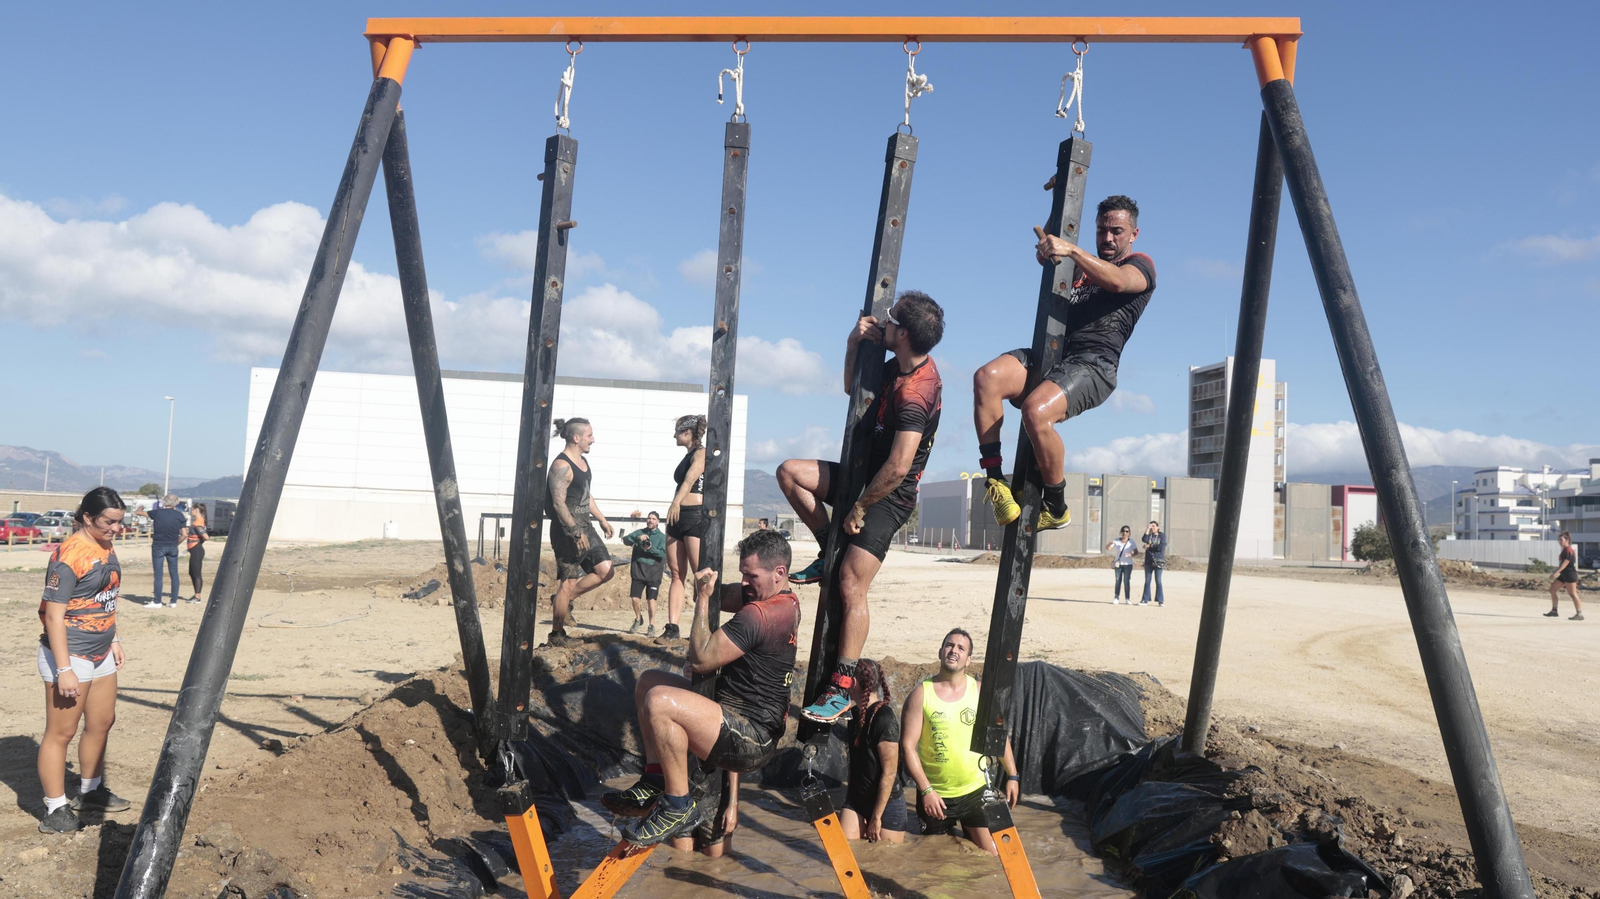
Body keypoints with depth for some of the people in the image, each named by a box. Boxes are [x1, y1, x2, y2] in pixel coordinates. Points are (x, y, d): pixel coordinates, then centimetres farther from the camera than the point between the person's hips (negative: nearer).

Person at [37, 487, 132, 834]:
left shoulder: (106, 548, 6)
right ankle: (55, 811, 11)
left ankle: (90, 792, 36)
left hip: (100, 655, 9)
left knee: (101, 723, 19)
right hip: (70, 657, -9)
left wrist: (114, 641, 18)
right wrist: (63, 670, -22)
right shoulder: (69, 556, -21)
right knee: (60, 733, 2)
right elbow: (54, 615, -21)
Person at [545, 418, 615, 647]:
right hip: (568, 531, -9)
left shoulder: (582, 461, 13)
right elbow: (558, 502, -22)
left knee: (605, 571, 6)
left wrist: (602, 519, 22)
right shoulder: (561, 465, -16)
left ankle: (564, 600, 20)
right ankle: (556, 634, 10)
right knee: (569, 582, -3)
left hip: (585, 527, 9)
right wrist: (576, 532, -25)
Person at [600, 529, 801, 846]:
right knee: (648, 681, 13)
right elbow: (722, 597, 20)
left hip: (751, 741, -11)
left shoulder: (758, 614, -23)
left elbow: (701, 659, -22)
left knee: (659, 701, -30)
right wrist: (707, 588, -2)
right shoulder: (787, 600, 8)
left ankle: (679, 806, -13)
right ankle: (655, 784, 8)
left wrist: (702, 598, -12)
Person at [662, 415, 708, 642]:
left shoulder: (701, 453, -6)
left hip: (696, 515, -9)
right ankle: (672, 627, 4)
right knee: (676, 574, 4)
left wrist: (676, 502, -39)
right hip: (678, 517, 9)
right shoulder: (688, 455, 21)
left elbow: (691, 478, -24)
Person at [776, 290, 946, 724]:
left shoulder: (913, 394, -28)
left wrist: (858, 509, -19)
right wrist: (855, 343, 2)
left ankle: (842, 688, -10)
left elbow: (898, 467, -31)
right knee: (790, 472, 0)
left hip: (889, 496, -9)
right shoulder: (900, 367, 2)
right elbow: (853, 388, 20)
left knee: (851, 585, -14)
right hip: (865, 476, 9)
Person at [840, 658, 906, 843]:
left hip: (886, 802, -7)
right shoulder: (859, 715, 6)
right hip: (857, 799, 7)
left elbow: (890, 772, -20)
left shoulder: (884, 718, -20)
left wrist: (876, 817, -18)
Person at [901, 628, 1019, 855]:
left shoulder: (980, 692, -1)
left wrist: (1012, 776, 4)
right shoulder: (921, 694, -9)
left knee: (991, 856, -1)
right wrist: (926, 790, -15)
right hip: (934, 795, -1)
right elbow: (908, 746, -11)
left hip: (975, 791, 1)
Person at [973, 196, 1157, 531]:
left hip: (1093, 364, -6)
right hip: (1051, 354, 6)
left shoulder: (1140, 265, 11)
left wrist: (1071, 249, -25)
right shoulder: (1084, 265, 32)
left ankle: (1057, 508, -14)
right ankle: (996, 482, -23)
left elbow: (1117, 281, -13)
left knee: (1036, 410, -34)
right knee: (986, 377, -25)